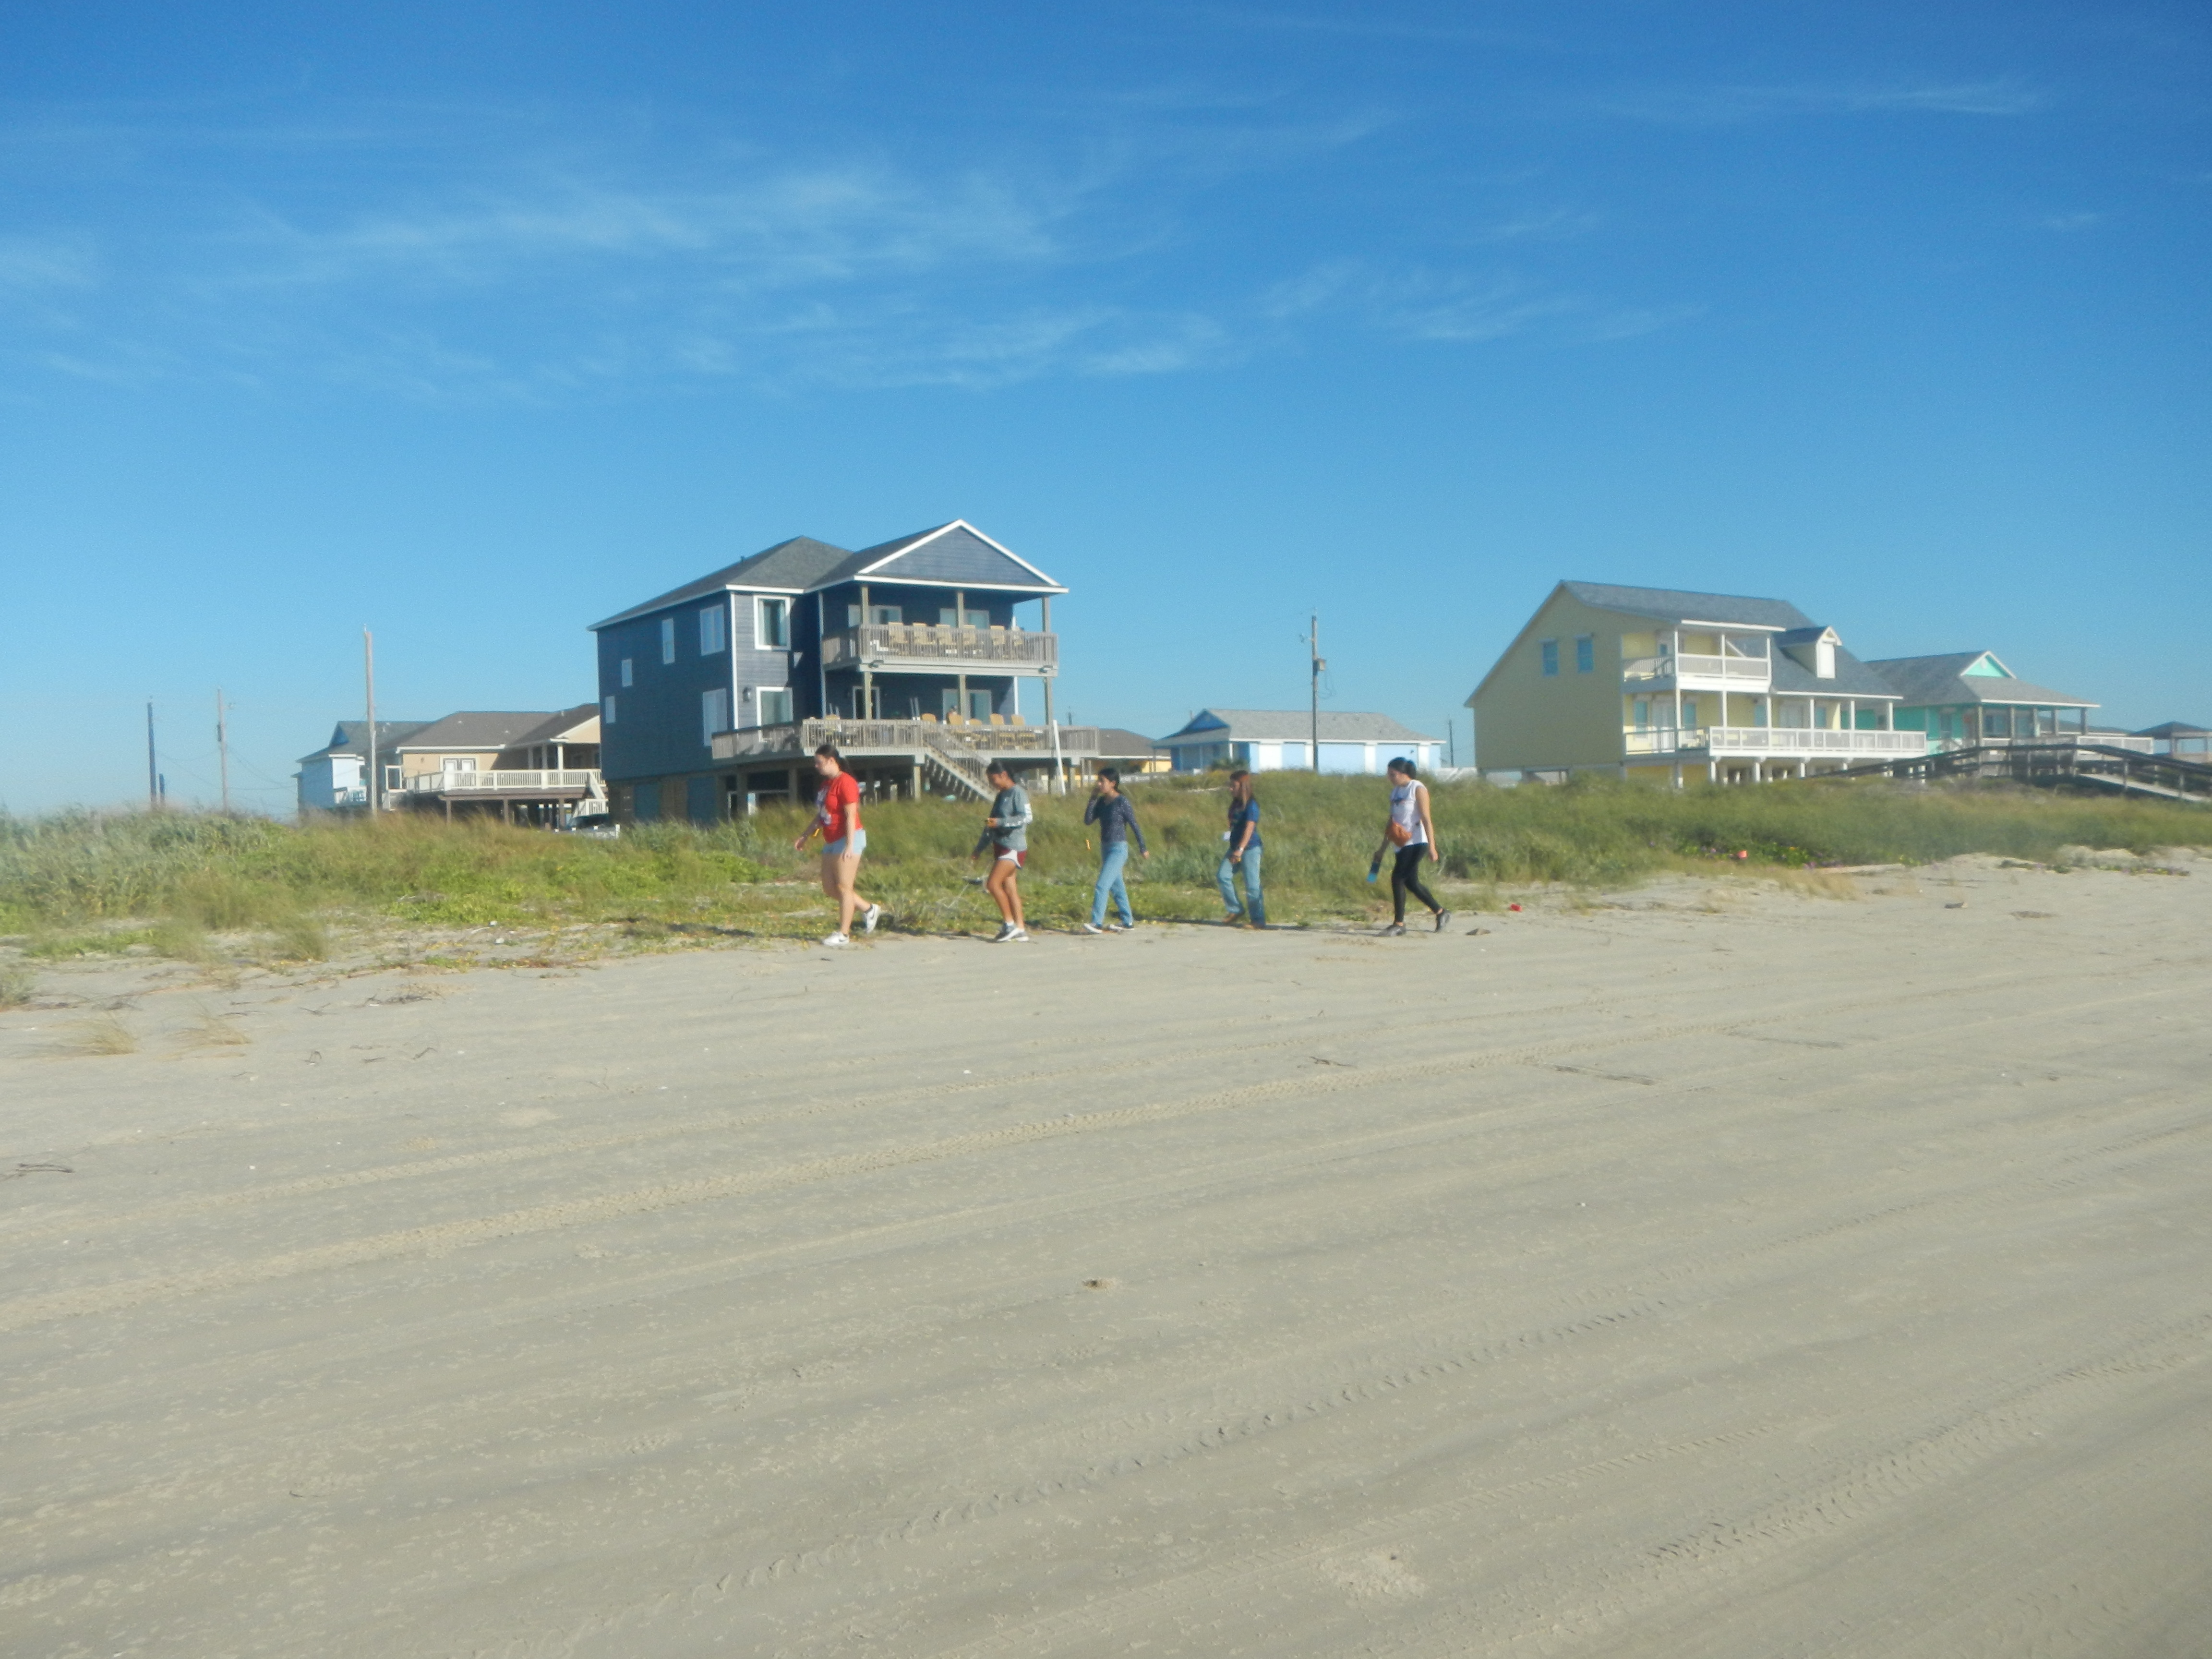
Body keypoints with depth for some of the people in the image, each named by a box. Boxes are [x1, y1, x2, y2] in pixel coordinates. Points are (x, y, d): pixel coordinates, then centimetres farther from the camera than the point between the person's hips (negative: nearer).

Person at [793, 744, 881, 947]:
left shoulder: (845, 782, -14)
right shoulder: (826, 783, 14)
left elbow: (851, 816, -20)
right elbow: (820, 816, 23)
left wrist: (849, 846, -26)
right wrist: (805, 837, 22)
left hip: (848, 840, -10)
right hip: (832, 842, 10)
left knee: (843, 886, -6)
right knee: (829, 887, 9)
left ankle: (844, 934, 0)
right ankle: (870, 910, 20)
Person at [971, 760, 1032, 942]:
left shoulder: (1018, 793, -8)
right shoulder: (1001, 796, 19)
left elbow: (1026, 817, -19)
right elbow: (990, 826, 24)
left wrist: (1000, 822, -24)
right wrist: (978, 849, 24)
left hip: (1013, 847, -9)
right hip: (1001, 847, 9)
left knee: (993, 884, -15)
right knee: (1010, 890, 5)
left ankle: (1010, 924, -8)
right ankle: (1020, 932, 5)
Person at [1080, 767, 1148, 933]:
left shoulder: (1122, 802, -13)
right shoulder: (1102, 802, 7)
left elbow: (1135, 825, -9)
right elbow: (1088, 820, 0)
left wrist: (1143, 848, -5)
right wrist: (1093, 799, -5)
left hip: (1119, 849, -8)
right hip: (1105, 848, 8)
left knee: (1102, 886, -14)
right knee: (1116, 887, 14)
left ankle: (1097, 923, -15)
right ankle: (1128, 921, 23)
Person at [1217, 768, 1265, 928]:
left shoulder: (1251, 806, -12)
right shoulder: (1235, 804, 14)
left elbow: (1249, 829, -21)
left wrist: (1240, 849, -28)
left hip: (1250, 849, -8)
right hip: (1235, 848, 8)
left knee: (1252, 885, -5)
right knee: (1223, 875, -6)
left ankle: (1259, 920, 2)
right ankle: (1235, 911, 4)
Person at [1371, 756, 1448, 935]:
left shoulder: (1418, 789, -8)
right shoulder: (1395, 791, 14)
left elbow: (1426, 819, -13)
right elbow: (1391, 821, 19)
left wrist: (1432, 847, -19)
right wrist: (1383, 848, 19)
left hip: (1417, 842, -8)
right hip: (1403, 844, 8)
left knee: (1398, 878, -14)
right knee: (1411, 883, 11)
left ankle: (1399, 924, -8)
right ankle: (1441, 913, 27)